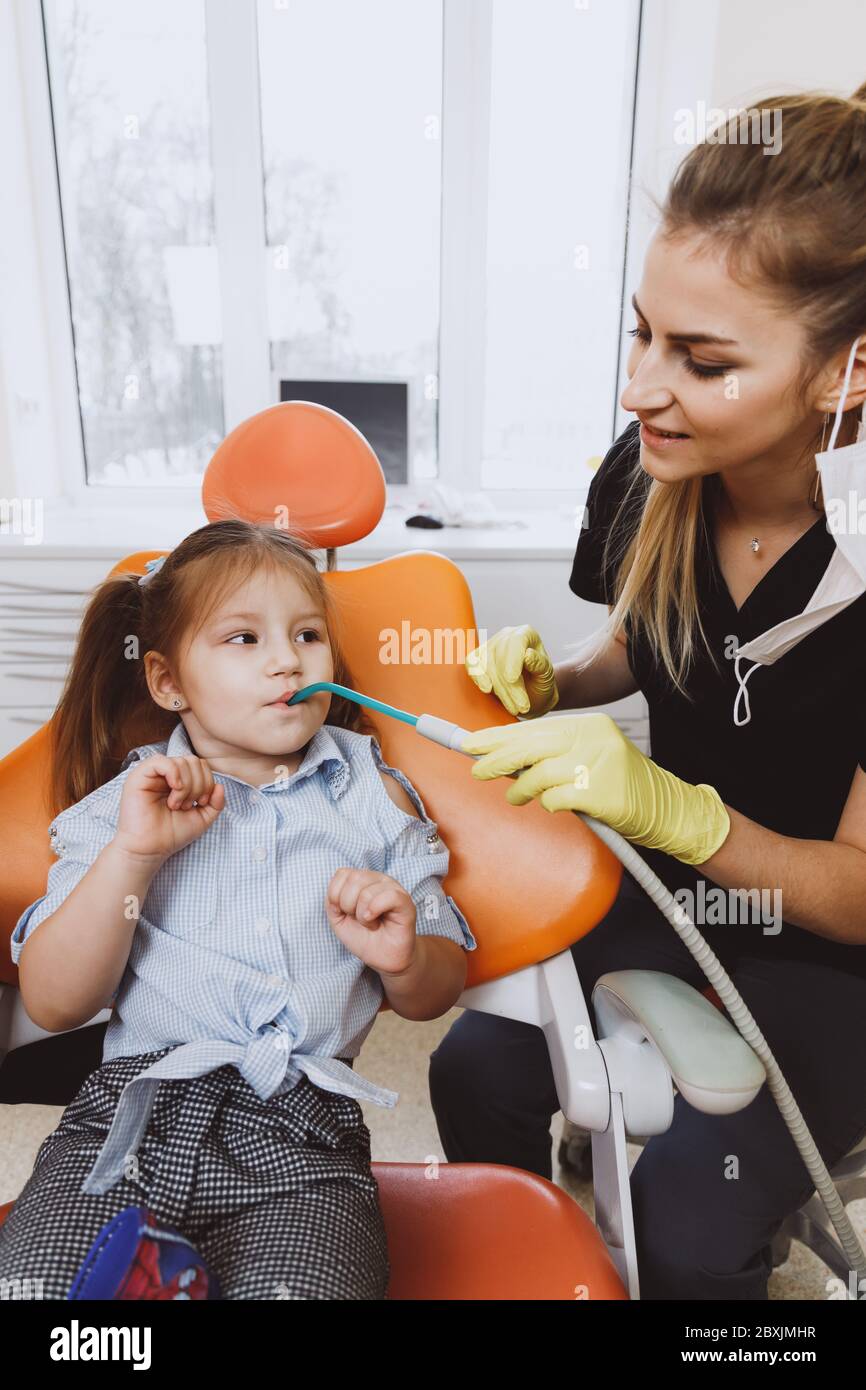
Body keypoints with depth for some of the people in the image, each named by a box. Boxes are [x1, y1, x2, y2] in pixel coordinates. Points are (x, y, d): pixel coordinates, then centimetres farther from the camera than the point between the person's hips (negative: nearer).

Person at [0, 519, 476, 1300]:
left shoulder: (374, 798, 9)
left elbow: (436, 994, 13)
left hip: (302, 1140, 0)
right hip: (132, 1115, 1)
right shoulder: (126, 803, 7)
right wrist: (133, 855, -14)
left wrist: (405, 958, -11)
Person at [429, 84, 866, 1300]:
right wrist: (549, 685, -14)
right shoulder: (649, 476, -15)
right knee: (478, 1072, -12)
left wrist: (672, 808, -35)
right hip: (672, 881, 4)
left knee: (683, 1214, -18)